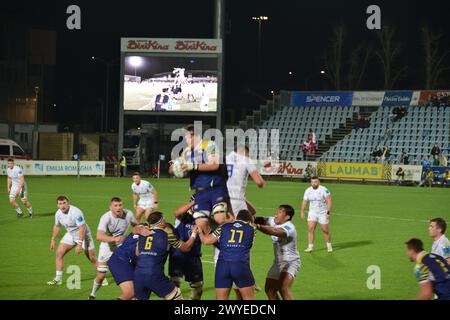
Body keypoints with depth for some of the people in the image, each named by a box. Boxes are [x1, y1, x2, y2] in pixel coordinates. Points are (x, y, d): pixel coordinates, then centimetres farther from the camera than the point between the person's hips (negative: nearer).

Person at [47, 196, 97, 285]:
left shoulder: (76, 212, -30)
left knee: (92, 258, -5)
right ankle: (58, 279, 3)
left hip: (83, 235, -6)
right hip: (70, 234, 6)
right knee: (59, 253, -6)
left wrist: (79, 244, -33)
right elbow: (57, 226, 12)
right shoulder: (58, 213, -7)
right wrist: (53, 240, 13)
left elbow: (82, 228, -30)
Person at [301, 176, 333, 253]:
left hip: (323, 213, -3)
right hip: (312, 213, 3)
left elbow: (329, 200, -17)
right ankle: (310, 247, -5)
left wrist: (328, 212, -23)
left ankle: (329, 245, 25)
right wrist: (302, 211, 14)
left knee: (325, 230, 2)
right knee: (310, 228, -10)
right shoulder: (308, 191, -1)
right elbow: (305, 201, 12)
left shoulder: (324, 190, -16)